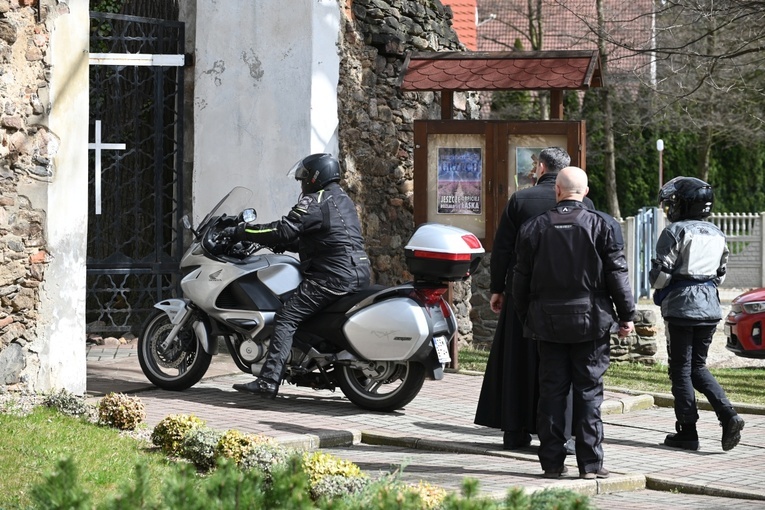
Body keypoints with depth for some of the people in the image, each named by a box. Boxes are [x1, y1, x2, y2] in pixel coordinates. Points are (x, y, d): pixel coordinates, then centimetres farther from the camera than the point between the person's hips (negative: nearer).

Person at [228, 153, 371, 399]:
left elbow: (283, 230, -15)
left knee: (286, 318, -14)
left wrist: (241, 231, -7)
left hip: (333, 275, -10)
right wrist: (283, 244, 23)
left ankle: (269, 381, -25)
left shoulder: (315, 202, -9)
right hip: (359, 274, 10)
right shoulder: (342, 199, 22)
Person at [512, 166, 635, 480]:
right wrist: (626, 316, 4)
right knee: (589, 392, 2)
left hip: (549, 322, 2)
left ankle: (552, 462, 6)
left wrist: (525, 317, 18)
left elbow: (521, 278, 6)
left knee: (551, 392, 5)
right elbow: (617, 274, -4)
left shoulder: (534, 228, 2)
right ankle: (590, 463, 0)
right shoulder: (603, 225, -4)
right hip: (592, 322, -1)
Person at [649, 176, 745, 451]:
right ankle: (728, 415, -4)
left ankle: (688, 431, 3)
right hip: (710, 307, 6)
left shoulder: (676, 232, -10)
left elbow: (660, 274, -13)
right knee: (698, 367, 14)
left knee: (681, 369, 2)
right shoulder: (717, 234, 11)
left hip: (681, 307, -6)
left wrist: (657, 285, 8)